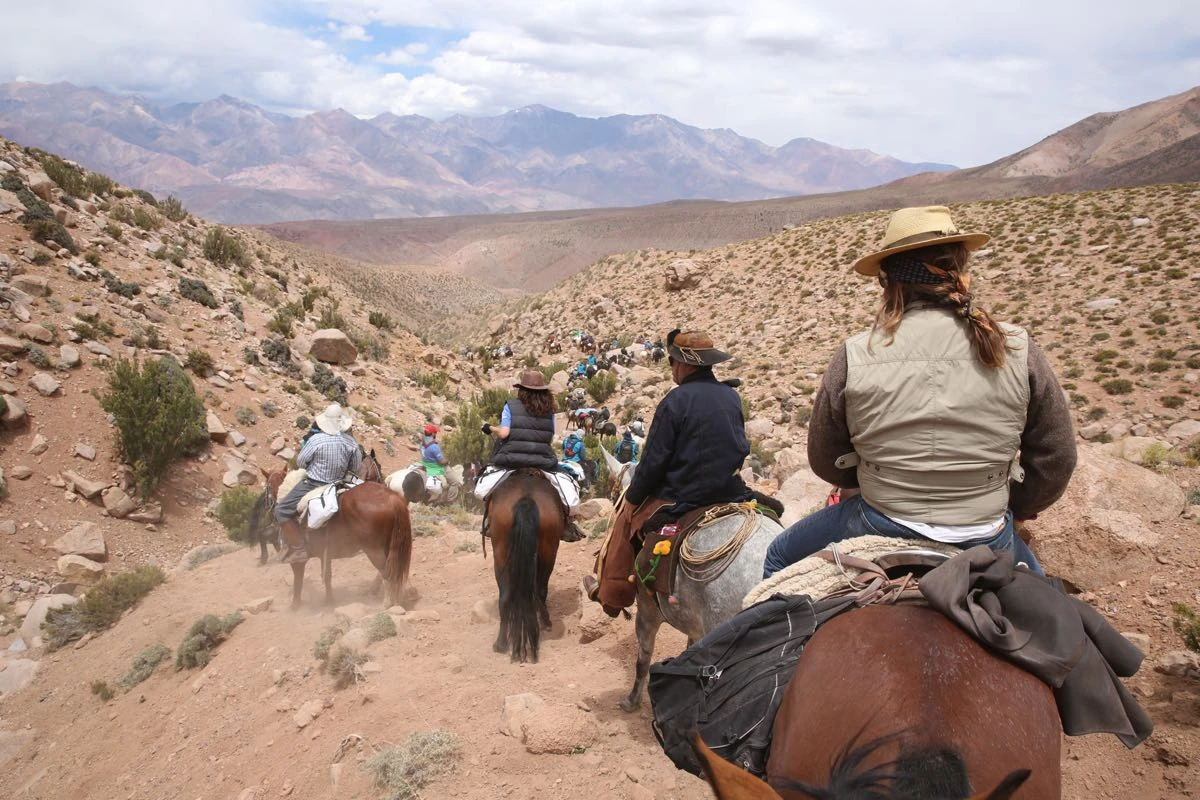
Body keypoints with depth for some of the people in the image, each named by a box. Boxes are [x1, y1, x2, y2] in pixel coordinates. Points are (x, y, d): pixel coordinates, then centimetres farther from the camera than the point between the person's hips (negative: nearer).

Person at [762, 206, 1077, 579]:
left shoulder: (855, 356, -15)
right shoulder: (1017, 350, -12)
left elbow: (825, 461, -2)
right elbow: (1055, 461, -1)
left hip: (879, 534, -2)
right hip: (986, 546, 2)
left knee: (778, 558, 25)